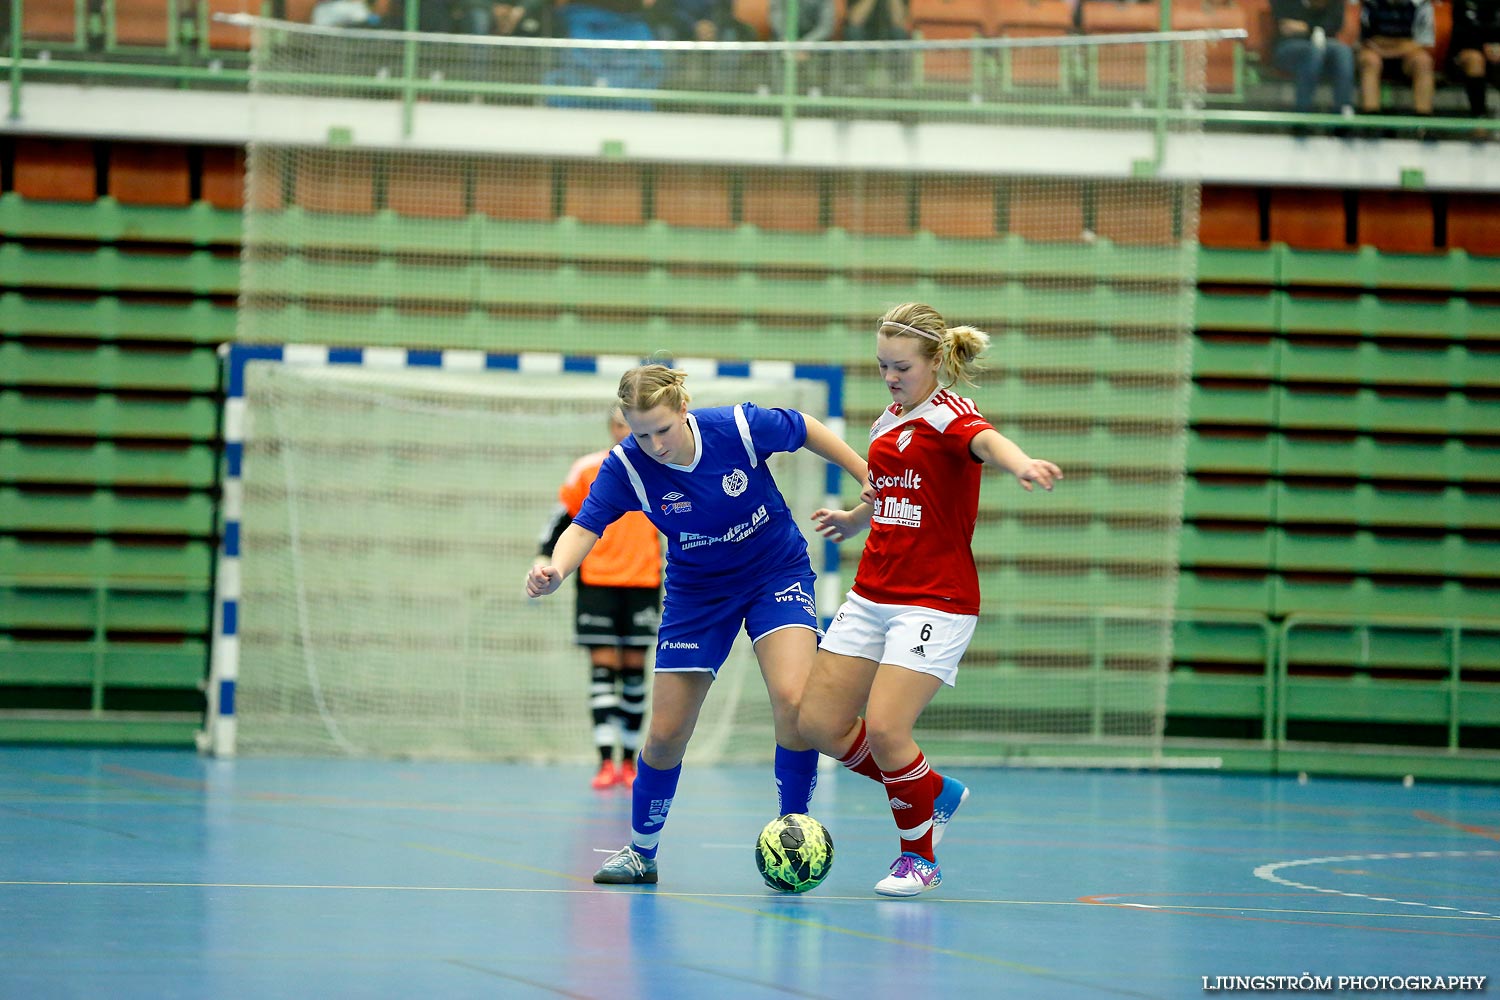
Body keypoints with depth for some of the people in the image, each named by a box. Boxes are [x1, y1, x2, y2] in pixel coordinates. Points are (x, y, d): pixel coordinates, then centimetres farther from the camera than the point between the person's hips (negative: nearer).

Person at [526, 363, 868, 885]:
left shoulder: (740, 427, -25)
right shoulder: (626, 466, -23)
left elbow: (808, 429, -6)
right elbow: (585, 527, -31)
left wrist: (868, 477, 1)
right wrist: (555, 569, -52)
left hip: (778, 572, -2)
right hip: (698, 592, 2)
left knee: (793, 700, -25)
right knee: (666, 734, 2)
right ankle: (640, 851, 26)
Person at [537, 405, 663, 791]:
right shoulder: (587, 470, 3)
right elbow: (562, 517, 7)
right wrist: (543, 559, -3)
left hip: (643, 584, 1)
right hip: (597, 582, -1)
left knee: (634, 670, 3)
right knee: (603, 668, -7)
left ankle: (629, 761, 12)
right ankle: (606, 762, -11)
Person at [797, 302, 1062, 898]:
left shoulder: (948, 414, -12)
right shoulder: (887, 423, 12)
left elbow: (987, 442, -37)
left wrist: (1020, 464, -57)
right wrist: (849, 521, 24)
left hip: (934, 603, -8)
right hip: (871, 597, 8)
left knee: (884, 730, -17)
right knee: (819, 724, 2)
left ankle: (919, 855, 8)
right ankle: (934, 792, 23)